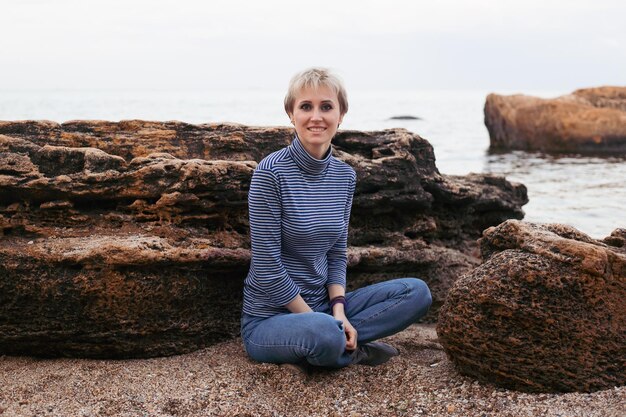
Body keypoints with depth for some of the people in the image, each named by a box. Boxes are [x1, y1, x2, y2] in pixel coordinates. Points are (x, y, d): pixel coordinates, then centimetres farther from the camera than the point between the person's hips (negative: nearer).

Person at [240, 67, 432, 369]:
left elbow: (337, 254, 9)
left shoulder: (345, 176, 4)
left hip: (322, 306, 7)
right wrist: (317, 321, -14)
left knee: (417, 292, -4)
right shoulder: (271, 172, -16)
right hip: (269, 317, -6)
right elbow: (267, 268, -17)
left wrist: (338, 311, -7)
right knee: (325, 335, -38)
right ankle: (352, 350, -5)